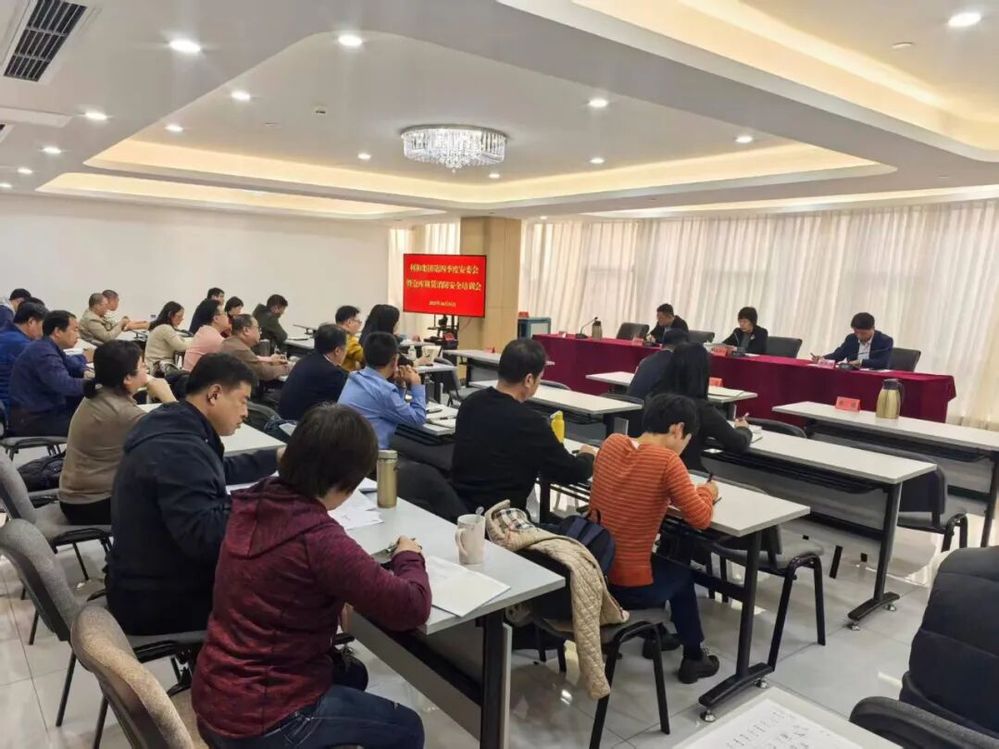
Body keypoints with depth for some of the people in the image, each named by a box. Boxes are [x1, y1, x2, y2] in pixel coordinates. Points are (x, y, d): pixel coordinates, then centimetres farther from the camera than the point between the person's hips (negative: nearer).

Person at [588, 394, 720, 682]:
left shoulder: (611, 443, -1)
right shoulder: (667, 461, -18)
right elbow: (701, 518, -13)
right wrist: (706, 492, 6)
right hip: (626, 586, -6)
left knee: (661, 563, 34)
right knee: (681, 575, 27)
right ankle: (693, 658, 40)